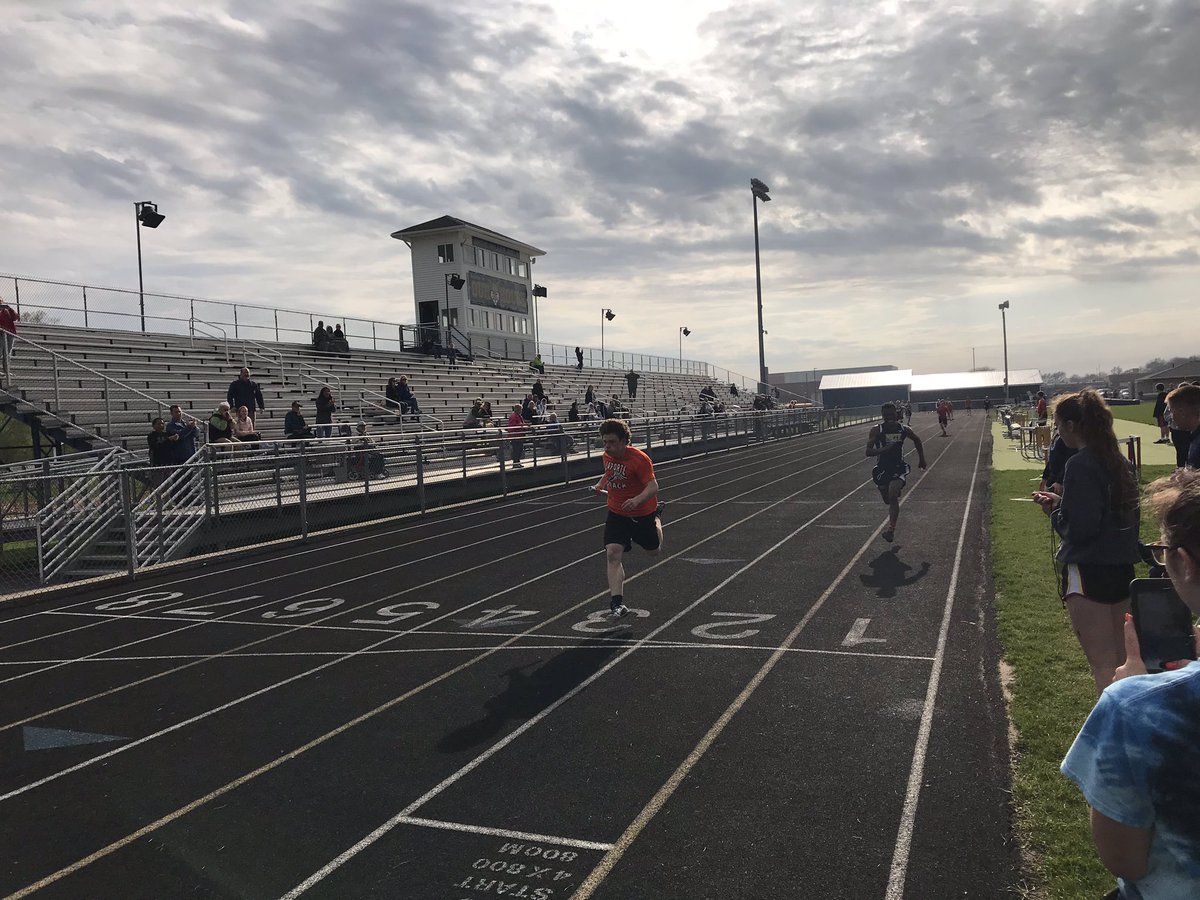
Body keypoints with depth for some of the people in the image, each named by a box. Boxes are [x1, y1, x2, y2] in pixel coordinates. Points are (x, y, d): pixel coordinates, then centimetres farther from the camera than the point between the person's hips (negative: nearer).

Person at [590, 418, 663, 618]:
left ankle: (657, 518, 55)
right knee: (612, 553, -18)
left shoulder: (639, 459, -25)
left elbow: (653, 486, -31)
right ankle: (617, 603, -18)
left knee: (654, 551, 22)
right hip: (616, 513, 4)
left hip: (643, 513, -4)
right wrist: (600, 484, 8)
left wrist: (637, 500, -47)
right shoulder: (607, 456, -4)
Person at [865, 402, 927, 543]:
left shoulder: (904, 430, -2)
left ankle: (891, 528, -21)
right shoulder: (877, 430, -9)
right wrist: (884, 449, -33)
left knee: (893, 495, -22)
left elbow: (917, 440, 19)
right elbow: (868, 451, -17)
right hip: (882, 469, 1)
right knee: (889, 500, 10)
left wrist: (921, 459, 23)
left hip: (899, 468, -1)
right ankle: (892, 526, 40)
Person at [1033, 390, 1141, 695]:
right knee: (1121, 661, 17)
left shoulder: (1080, 466, -17)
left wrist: (1055, 509, -2)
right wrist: (1064, 502, 12)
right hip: (1122, 568, 9)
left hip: (1088, 572, -9)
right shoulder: (1120, 462, 9)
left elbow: (1078, 529, -20)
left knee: (1102, 664, -3)